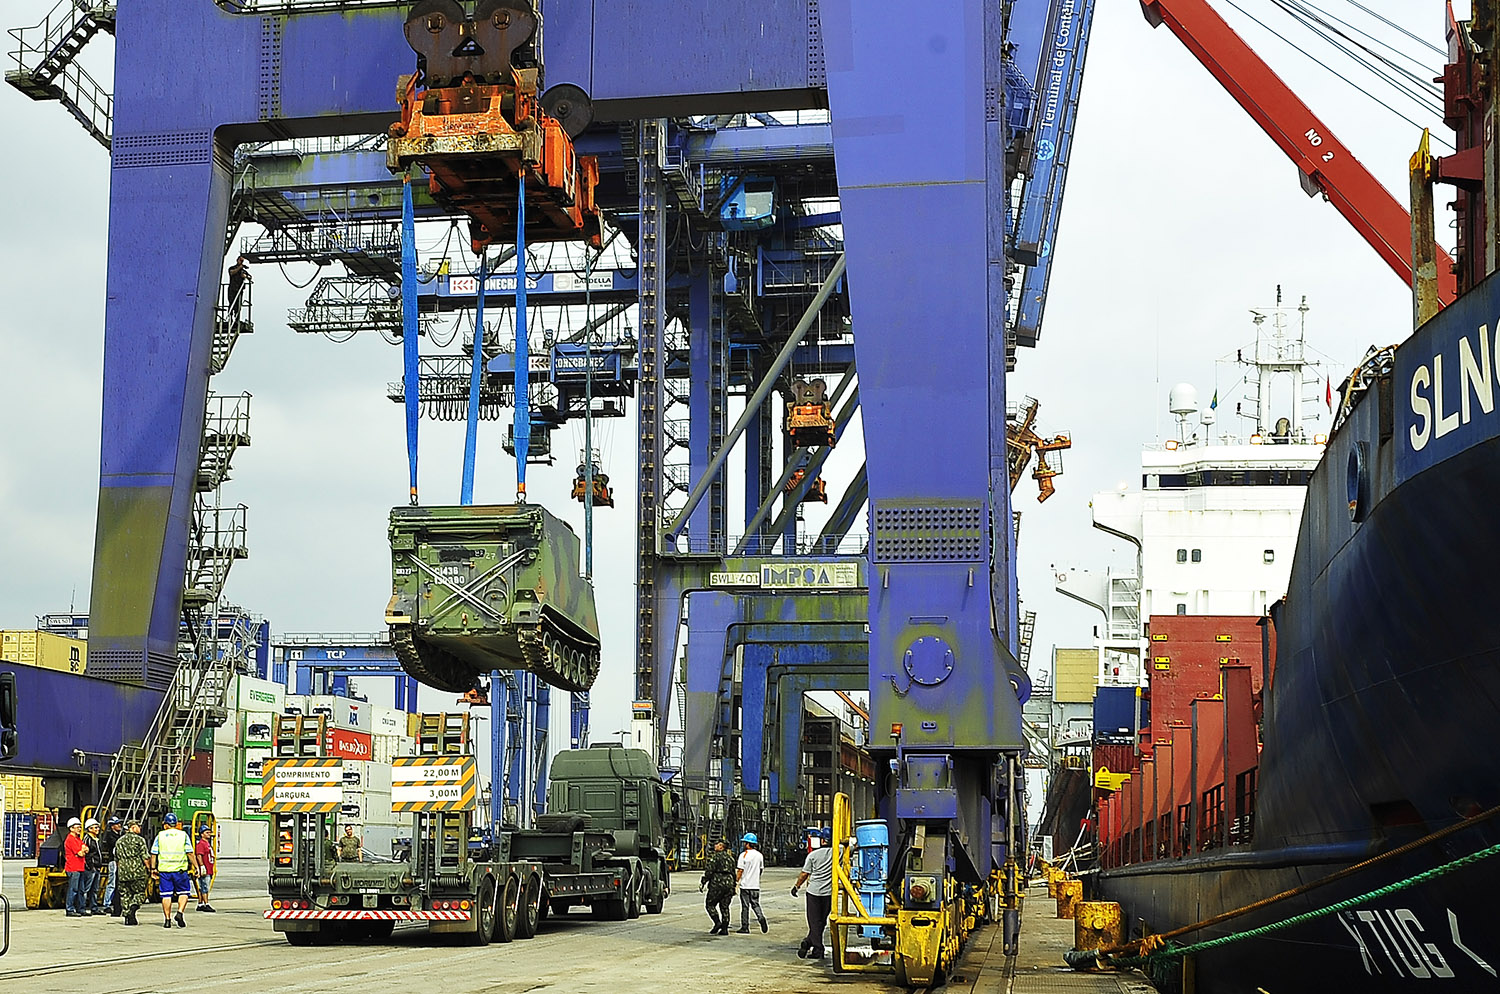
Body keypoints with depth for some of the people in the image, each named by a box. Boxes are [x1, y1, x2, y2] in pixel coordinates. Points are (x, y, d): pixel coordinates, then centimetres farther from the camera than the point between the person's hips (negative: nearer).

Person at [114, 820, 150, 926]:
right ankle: (134, 906, -22)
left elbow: (116, 859, 19)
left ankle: (128, 917, 4)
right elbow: (145, 857, -8)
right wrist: (149, 870, 1)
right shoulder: (139, 840, -3)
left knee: (125, 894, 9)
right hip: (137, 872, -4)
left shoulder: (119, 841, 13)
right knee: (140, 893, 5)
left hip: (123, 872, 4)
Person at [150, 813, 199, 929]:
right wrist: (196, 867, 5)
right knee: (184, 892, 10)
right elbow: (190, 853, -1)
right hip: (180, 870, -1)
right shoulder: (183, 835, 1)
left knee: (166, 895, 5)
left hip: (164, 870, 1)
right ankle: (180, 913, -10)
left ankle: (167, 920, 4)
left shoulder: (160, 835, 3)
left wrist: (153, 868, 14)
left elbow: (153, 854, 5)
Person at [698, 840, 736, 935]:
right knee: (725, 906, 9)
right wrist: (734, 886, 24)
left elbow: (709, 871, -12)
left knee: (710, 904, 4)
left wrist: (703, 882, -6)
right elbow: (733, 873, 19)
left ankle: (717, 922, -12)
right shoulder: (730, 857, 16)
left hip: (717, 884, -7)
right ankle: (725, 929, 5)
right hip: (729, 883, 7)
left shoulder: (714, 856, -6)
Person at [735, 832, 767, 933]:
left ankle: (745, 928, 5)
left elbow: (740, 870, -13)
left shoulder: (744, 855, -11)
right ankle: (761, 917, -13)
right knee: (755, 904, 14)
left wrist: (736, 881, -5)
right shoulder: (759, 855, 5)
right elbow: (761, 869, 12)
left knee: (745, 907, 3)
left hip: (745, 885, -5)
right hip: (756, 885, 5)